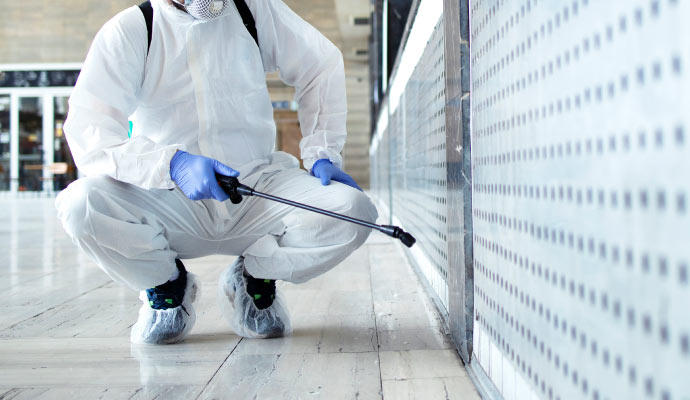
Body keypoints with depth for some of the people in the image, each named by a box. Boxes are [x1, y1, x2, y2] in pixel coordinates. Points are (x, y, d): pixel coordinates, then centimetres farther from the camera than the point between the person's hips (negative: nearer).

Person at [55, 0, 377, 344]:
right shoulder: (126, 31, -6)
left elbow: (321, 65, 14)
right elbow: (88, 135, -17)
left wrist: (322, 156, 3)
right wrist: (173, 163, -34)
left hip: (260, 186, 2)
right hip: (169, 201, -1)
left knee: (352, 211, -25)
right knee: (80, 205, -30)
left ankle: (253, 277, 6)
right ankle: (167, 284, 3)